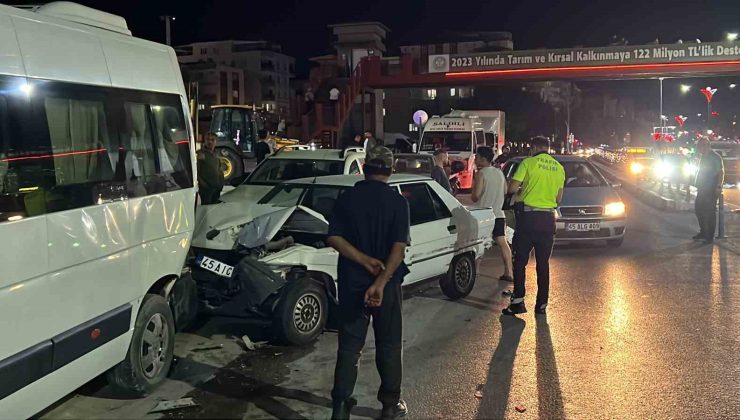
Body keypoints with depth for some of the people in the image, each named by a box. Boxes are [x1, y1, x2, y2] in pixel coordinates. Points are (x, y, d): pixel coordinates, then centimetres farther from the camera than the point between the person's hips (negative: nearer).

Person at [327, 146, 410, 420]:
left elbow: (334, 238, -9)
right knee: (389, 346, 13)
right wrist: (381, 282, -22)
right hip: (386, 284, -1)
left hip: (351, 283, 2)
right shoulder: (397, 201, -9)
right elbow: (399, 247, -18)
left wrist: (364, 261, -14)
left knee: (349, 347, 11)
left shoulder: (347, 198, -2)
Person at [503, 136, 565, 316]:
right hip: (548, 218, 4)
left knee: (520, 261, 2)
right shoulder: (559, 168, 9)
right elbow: (559, 198, 12)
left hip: (528, 216, -4)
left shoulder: (528, 163, -6)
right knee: (543, 263, 10)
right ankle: (542, 304, 13)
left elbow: (512, 188, -9)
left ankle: (518, 301, -3)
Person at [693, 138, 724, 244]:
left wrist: (718, 187, -23)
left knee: (710, 212, -5)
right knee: (698, 209, 13)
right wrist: (698, 186, 19)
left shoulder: (715, 157, -12)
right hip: (703, 189, 9)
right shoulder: (704, 157, 14)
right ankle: (703, 233, 24)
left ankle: (710, 236, 1)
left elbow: (721, 172, -17)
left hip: (712, 190, -9)